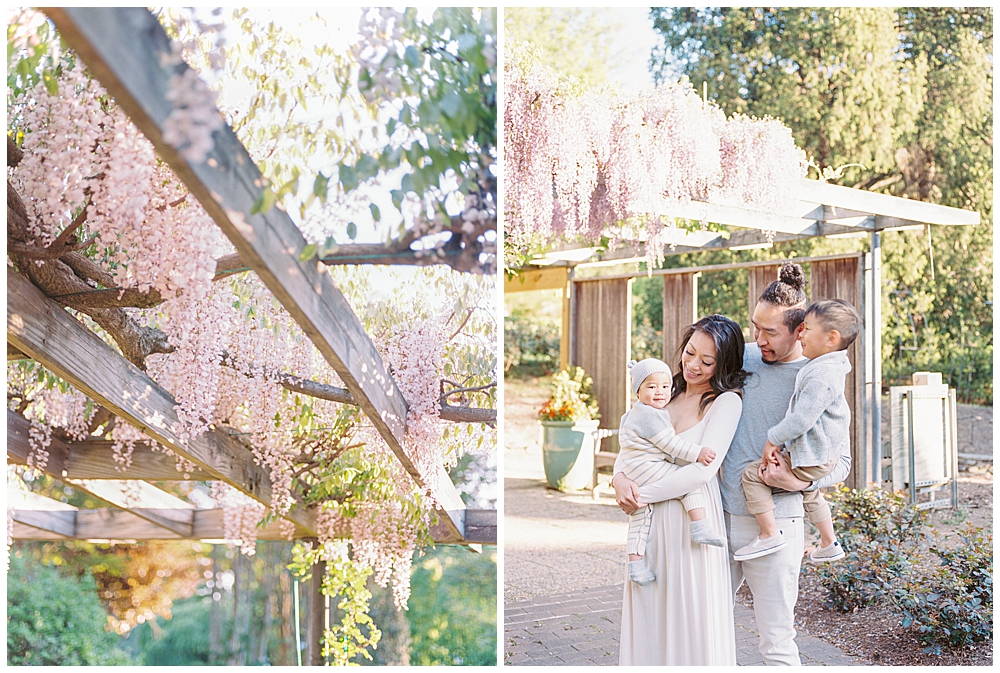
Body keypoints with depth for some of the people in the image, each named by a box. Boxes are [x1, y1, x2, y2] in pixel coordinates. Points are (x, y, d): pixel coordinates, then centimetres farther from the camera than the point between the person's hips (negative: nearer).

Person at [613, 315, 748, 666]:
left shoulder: (726, 402, -8)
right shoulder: (669, 395, 10)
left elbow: (703, 470, -17)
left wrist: (642, 495, -13)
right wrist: (619, 477, -8)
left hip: (692, 518, -6)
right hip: (652, 520, 6)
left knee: (691, 618, 3)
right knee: (650, 616, 12)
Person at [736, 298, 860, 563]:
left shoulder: (820, 375, -27)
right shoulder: (828, 367, 6)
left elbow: (802, 418, -28)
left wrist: (773, 440, -18)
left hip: (810, 459, -11)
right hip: (826, 455, 11)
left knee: (753, 474, -7)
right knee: (809, 491, 34)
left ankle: (769, 535, -3)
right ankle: (829, 543, 45)